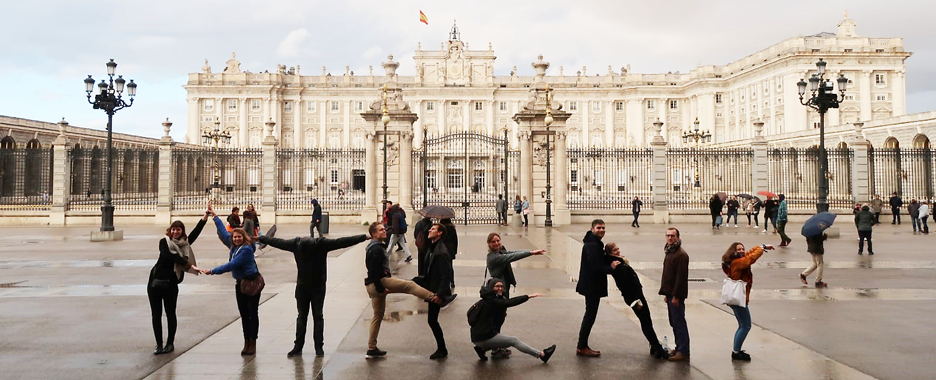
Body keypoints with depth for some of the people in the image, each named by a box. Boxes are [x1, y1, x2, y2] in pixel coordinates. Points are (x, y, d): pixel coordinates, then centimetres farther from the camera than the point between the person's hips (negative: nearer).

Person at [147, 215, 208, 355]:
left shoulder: (184, 243, 7)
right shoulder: (164, 242, -2)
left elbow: (196, 231, -3)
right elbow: (172, 256, -16)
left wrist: (205, 216, -11)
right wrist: (190, 266, -23)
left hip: (171, 283, 1)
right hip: (155, 282, -1)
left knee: (170, 314, 7)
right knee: (156, 314, 5)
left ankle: (170, 343, 18)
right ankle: (159, 344, 14)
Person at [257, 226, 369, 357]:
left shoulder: (322, 244, -17)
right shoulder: (295, 244, -9)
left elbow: (342, 242, -21)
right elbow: (277, 241, 5)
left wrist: (364, 237, -25)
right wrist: (260, 238, 14)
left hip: (318, 287, -2)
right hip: (302, 287, 2)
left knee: (318, 316, 1)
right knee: (301, 317, 6)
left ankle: (319, 347, 6)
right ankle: (298, 346, 11)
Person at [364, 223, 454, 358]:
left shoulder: (376, 247, 18)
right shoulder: (376, 249, -16)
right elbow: (373, 272, -23)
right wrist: (381, 288, -21)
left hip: (374, 286, 11)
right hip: (379, 282, -11)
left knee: (378, 316, 16)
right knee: (410, 285, -14)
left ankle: (372, 349, 22)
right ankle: (438, 299, -16)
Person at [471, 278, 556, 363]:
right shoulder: (491, 301, -19)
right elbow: (509, 302, -30)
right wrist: (528, 296, -31)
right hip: (484, 337, -10)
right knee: (514, 341, -4)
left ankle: (482, 348, 13)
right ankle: (542, 355, -1)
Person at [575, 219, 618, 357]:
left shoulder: (595, 243, 15)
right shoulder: (592, 245, -19)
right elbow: (595, 267, -27)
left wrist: (612, 259, 0)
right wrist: (610, 268, -20)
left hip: (592, 285, 11)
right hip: (592, 286, -11)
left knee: (590, 315, 15)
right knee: (590, 316, -3)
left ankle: (582, 346, 22)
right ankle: (582, 347, 5)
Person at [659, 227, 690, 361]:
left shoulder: (681, 254, -14)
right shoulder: (669, 252, 17)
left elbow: (681, 276, -19)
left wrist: (675, 296, -21)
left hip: (676, 295, -9)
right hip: (670, 294, 9)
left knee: (679, 323, -6)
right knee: (674, 323, 14)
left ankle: (683, 352, -2)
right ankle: (679, 348, 22)